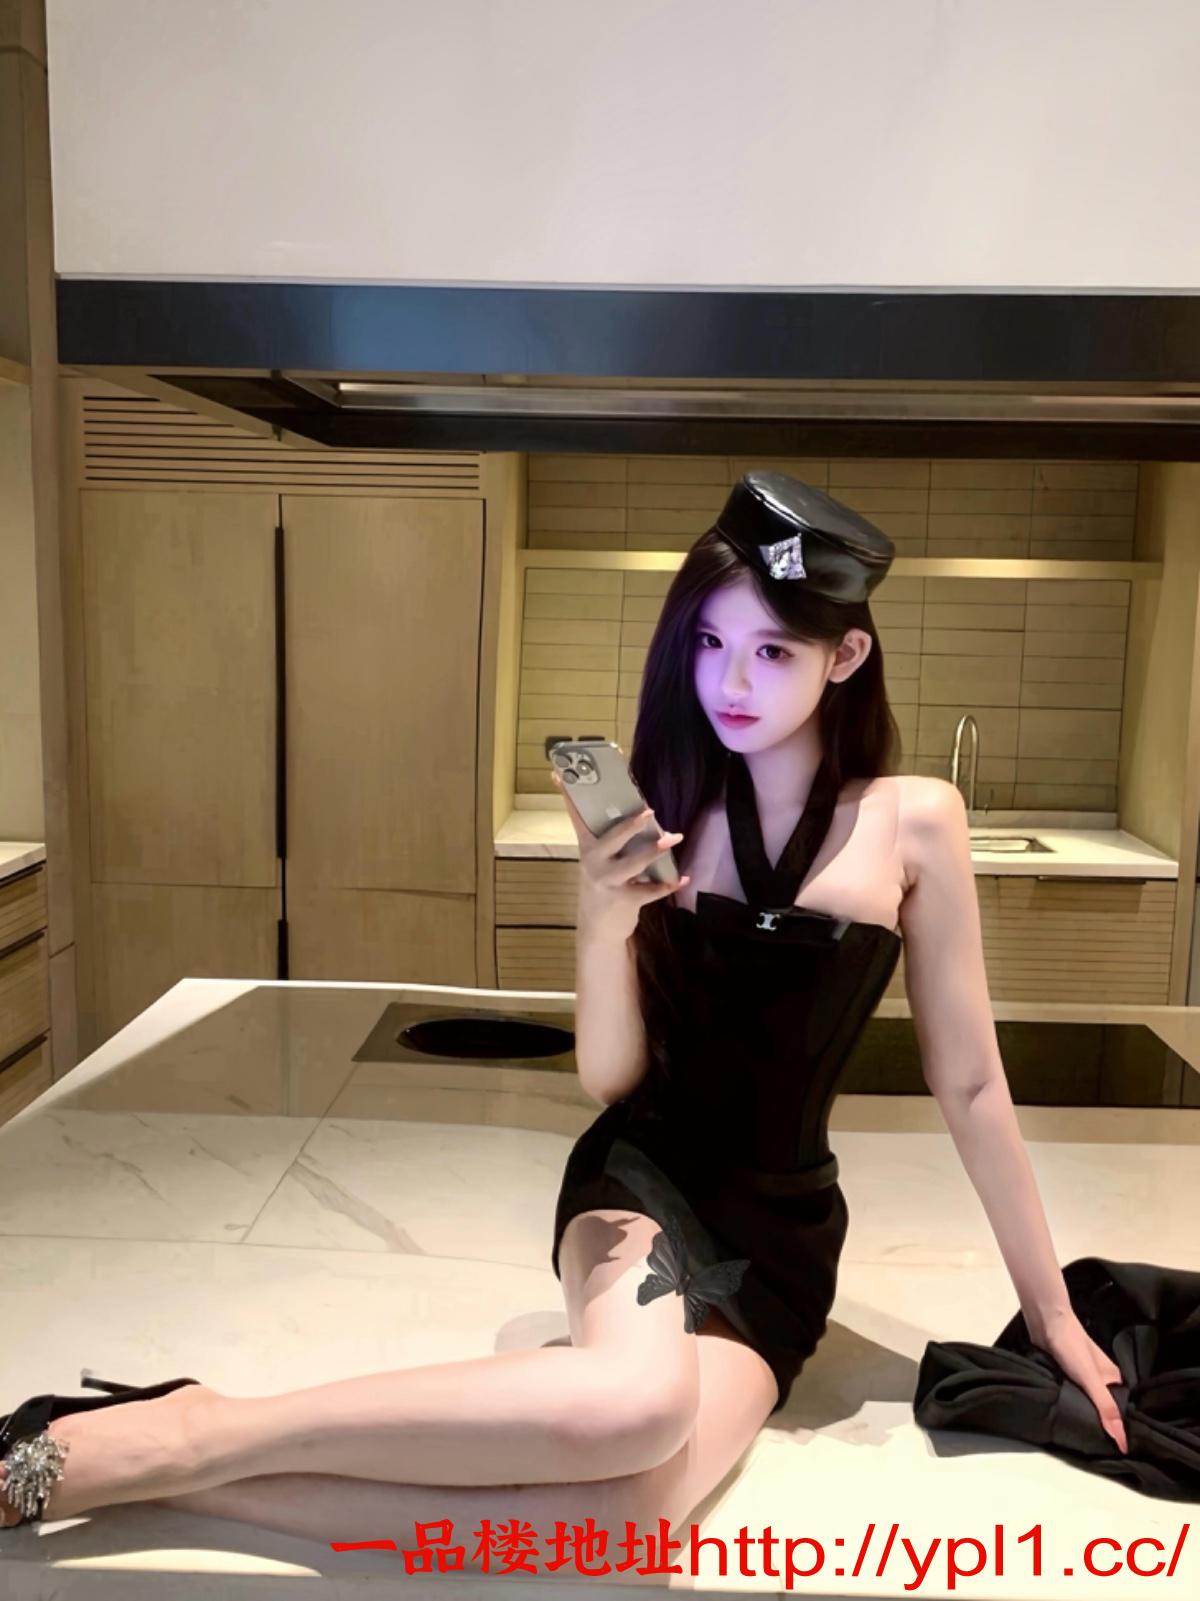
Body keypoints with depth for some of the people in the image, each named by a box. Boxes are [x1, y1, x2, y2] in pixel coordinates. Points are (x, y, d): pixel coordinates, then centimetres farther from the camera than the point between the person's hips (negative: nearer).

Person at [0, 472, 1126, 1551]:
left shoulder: (912, 820, -5)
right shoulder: (666, 812, -3)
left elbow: (970, 1084, 1)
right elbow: (610, 1076, -3)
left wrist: (1050, 1310, 7)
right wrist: (604, 923, -21)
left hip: (785, 1234, 1)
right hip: (641, 1176, -1)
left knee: (623, 1509, -29)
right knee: (633, 1401, -37)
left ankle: (180, 1470, -18)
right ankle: (178, 1434, -22)